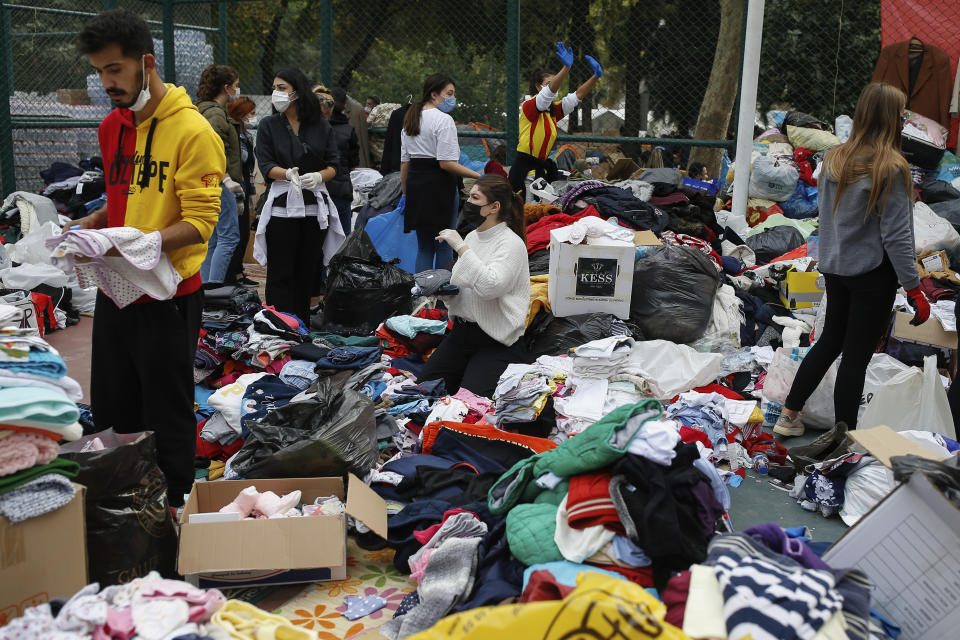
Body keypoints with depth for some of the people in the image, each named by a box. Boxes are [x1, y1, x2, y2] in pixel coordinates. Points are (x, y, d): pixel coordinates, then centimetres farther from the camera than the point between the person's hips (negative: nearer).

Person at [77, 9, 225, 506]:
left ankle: (177, 508, 23)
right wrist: (92, 224, 3)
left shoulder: (192, 132, -14)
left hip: (166, 298, -7)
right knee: (112, 415, 18)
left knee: (169, 420, 5)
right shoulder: (111, 127, 10)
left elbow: (199, 223, -17)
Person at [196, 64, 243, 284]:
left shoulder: (205, 110, 19)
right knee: (229, 237, -10)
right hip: (218, 183, -11)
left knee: (211, 240, 11)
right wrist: (227, 180, -31)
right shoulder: (216, 113, -13)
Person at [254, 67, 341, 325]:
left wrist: (319, 176, -16)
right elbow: (266, 165, -4)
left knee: (307, 272, 8)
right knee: (281, 274, -2)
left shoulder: (321, 126, 9)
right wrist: (289, 174, -23)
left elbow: (334, 165, 6)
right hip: (282, 205, -2)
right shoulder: (268, 125, 6)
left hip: (316, 205, 2)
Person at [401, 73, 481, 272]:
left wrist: (406, 193, 22)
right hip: (439, 186, -7)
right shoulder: (443, 120, -11)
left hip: (415, 183, 8)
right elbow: (447, 163, -18)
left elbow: (404, 162, 16)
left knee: (424, 247, 14)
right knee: (444, 247, 1)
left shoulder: (410, 119, 14)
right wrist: (479, 176, -16)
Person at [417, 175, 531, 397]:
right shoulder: (471, 237, 10)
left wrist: (461, 247, -25)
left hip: (496, 341, -7)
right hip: (462, 330, 7)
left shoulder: (511, 243, -14)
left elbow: (490, 287, -30)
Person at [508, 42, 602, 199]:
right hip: (523, 168, -8)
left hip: (542, 166, 8)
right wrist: (566, 67, -37)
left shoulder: (553, 110, 15)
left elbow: (577, 96, 9)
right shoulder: (528, 106, -7)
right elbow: (549, 92, -25)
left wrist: (596, 76, -4)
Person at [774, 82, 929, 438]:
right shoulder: (890, 169, -18)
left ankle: (789, 415, 25)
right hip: (873, 275, -6)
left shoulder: (834, 159, 0)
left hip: (834, 269, 6)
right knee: (856, 355, 4)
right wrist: (914, 290, -10)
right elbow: (896, 236, -17)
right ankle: (844, 438, 15)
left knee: (829, 341, 21)